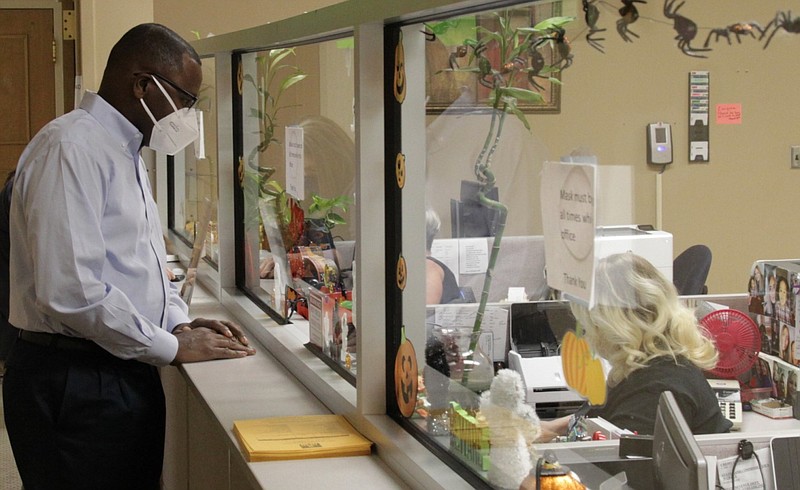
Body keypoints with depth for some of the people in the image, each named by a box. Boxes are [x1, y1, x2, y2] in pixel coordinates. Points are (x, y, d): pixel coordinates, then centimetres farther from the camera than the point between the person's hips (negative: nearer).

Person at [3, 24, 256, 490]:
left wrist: (181, 322, 7)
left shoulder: (127, 152, 17)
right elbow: (70, 291, -24)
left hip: (123, 377, 9)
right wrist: (171, 346, -15)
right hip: (76, 384, -9)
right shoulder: (72, 146, -15)